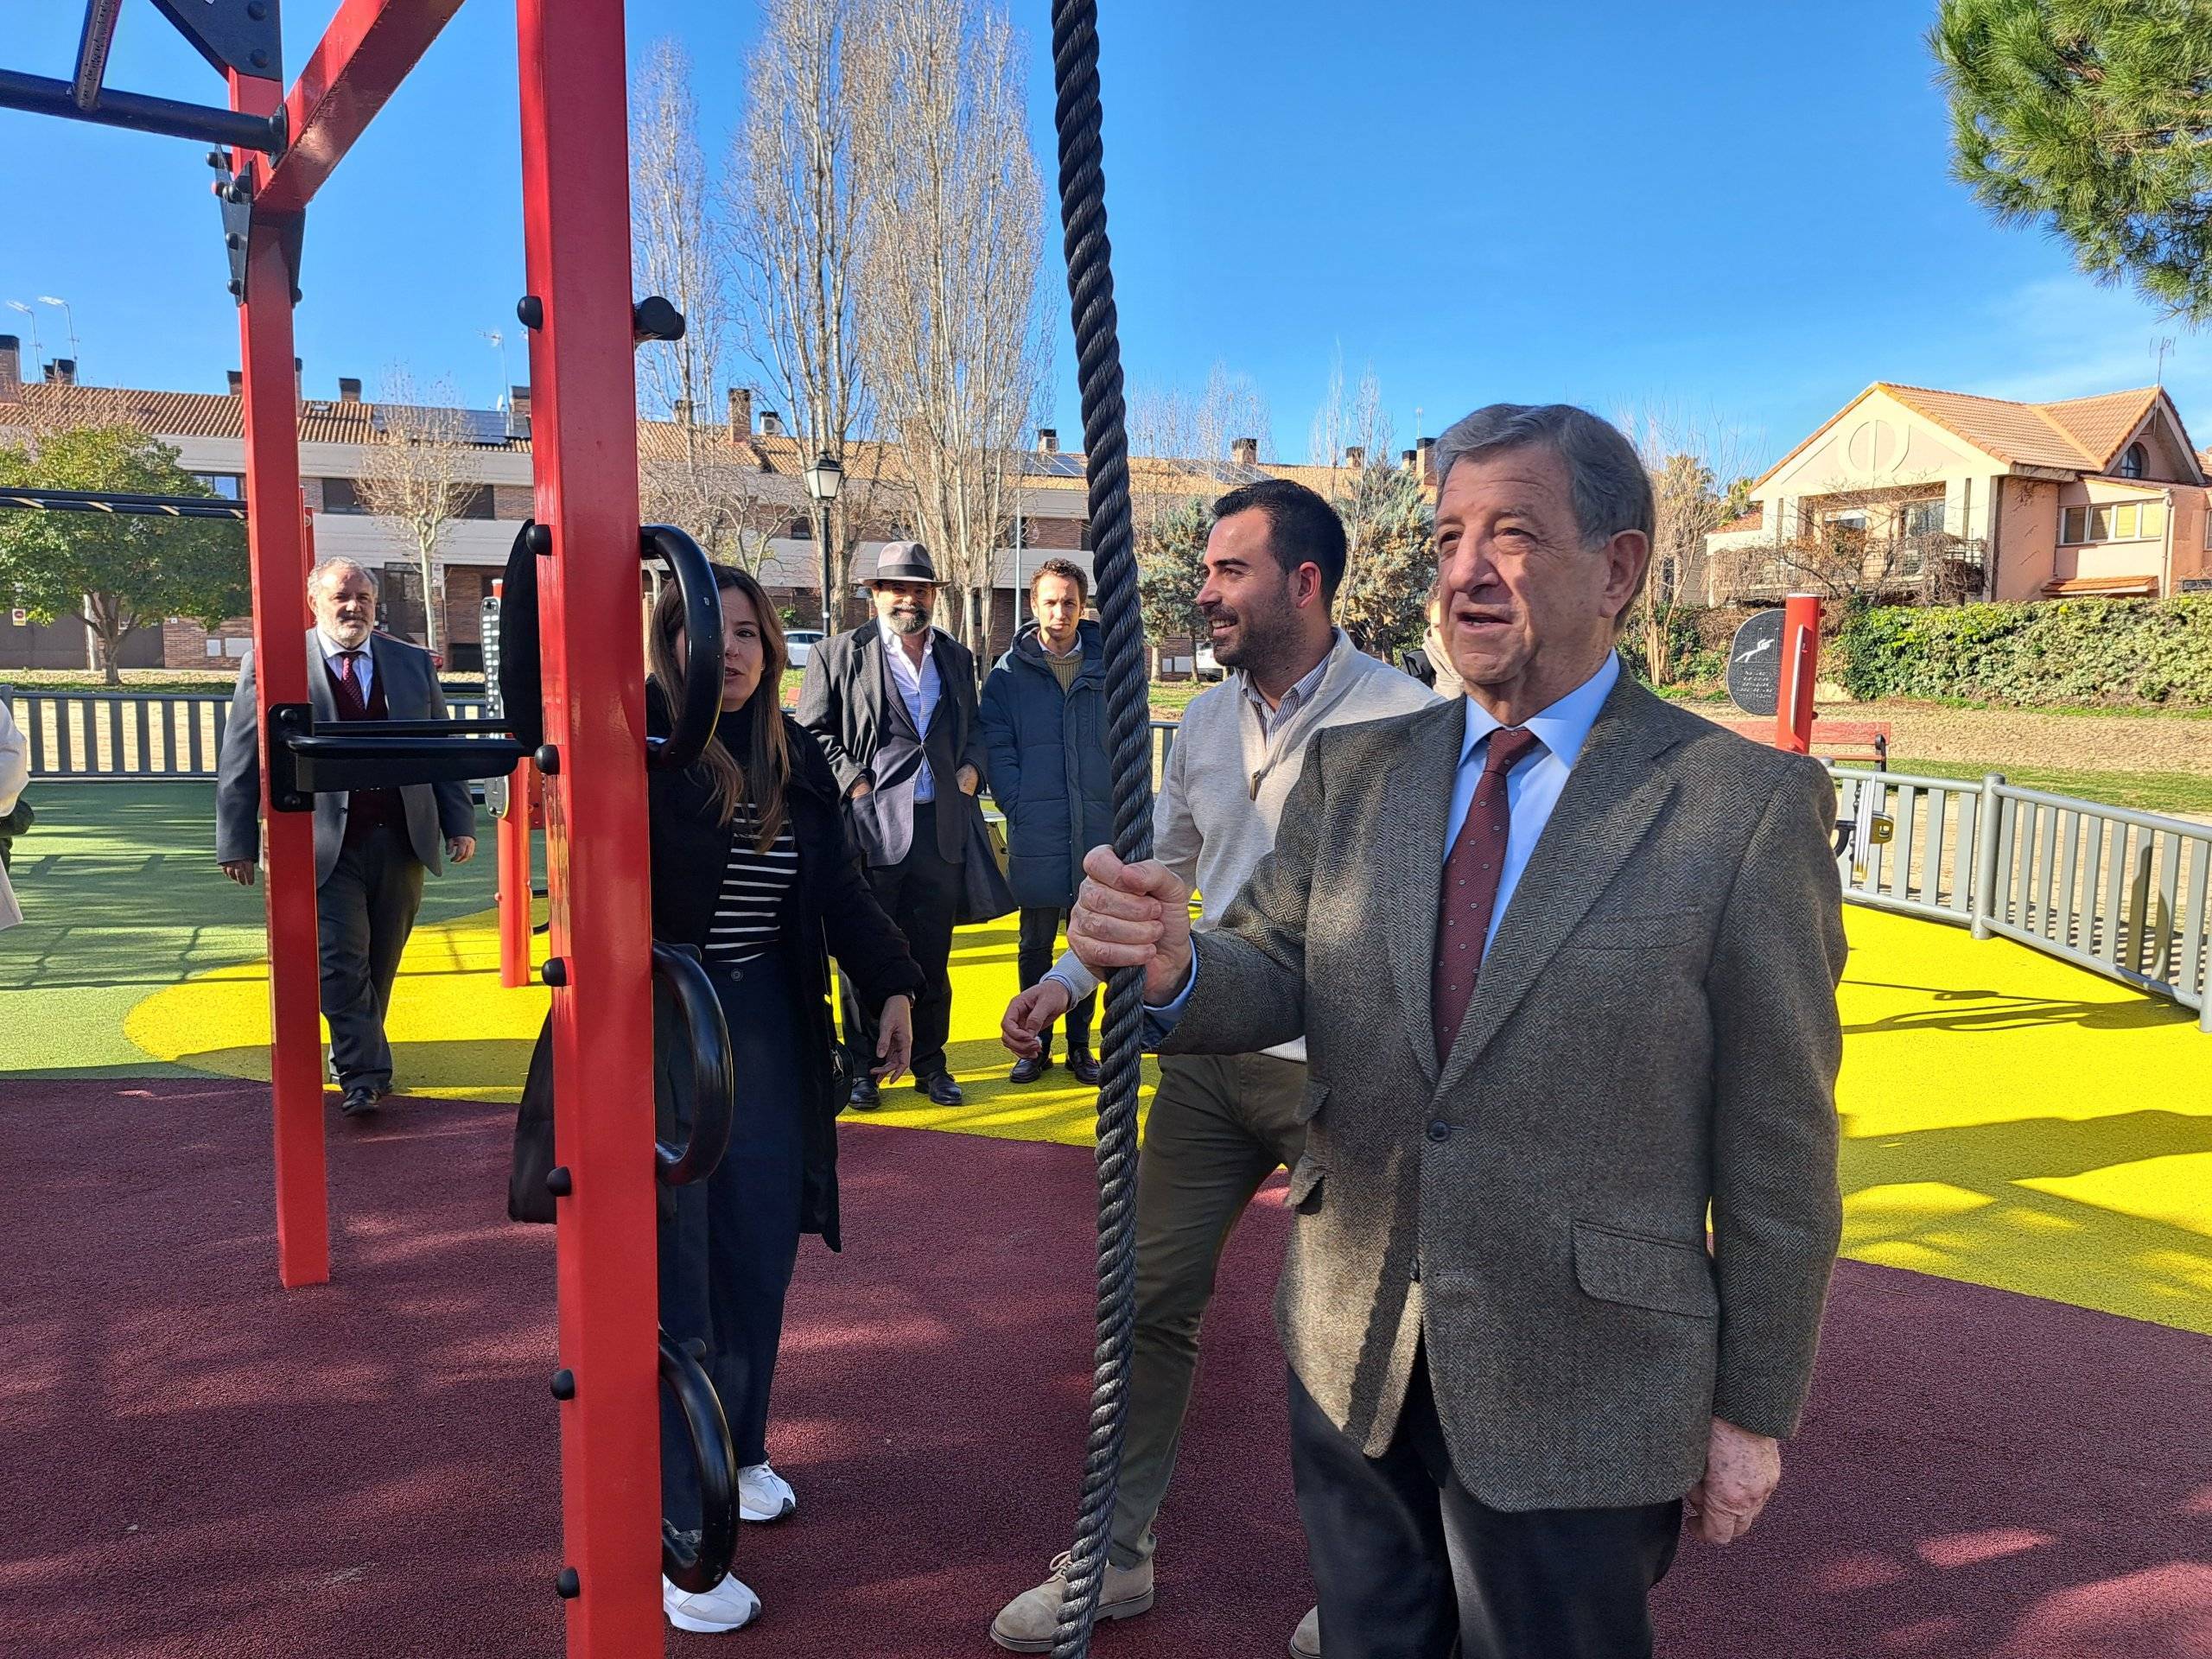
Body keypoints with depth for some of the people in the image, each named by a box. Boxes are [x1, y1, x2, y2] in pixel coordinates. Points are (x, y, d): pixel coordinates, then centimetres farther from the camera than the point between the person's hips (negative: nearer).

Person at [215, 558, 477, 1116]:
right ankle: (363, 1074, 2)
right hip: (325, 848, -3)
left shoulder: (413, 663, 11)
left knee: (379, 967, 11)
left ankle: (356, 1064, 26)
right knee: (340, 964, -7)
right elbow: (239, 761, 1)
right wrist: (238, 841, -3)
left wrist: (459, 822, 6)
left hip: (401, 843, 3)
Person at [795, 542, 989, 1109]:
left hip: (941, 829, 4)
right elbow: (813, 733, -1)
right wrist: (854, 784, -11)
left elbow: (973, 726, 25)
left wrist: (972, 766, 5)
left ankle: (929, 1062, 24)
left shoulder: (957, 657, 16)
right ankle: (864, 1066, 18)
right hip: (872, 829, -3)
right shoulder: (837, 655, 2)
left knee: (933, 955, 11)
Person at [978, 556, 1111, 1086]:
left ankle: (1080, 1044, 21)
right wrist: (1018, 805, -8)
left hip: (1098, 828, 1)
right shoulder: (1010, 671, 3)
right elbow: (996, 744, 1)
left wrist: (1119, 803, 1)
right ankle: (1036, 1045, 19)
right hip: (1036, 833, -1)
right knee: (1037, 944, 7)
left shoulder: (1107, 665, 7)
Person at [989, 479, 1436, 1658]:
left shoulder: (1402, 719, -13)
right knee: (1150, 1301, 10)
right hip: (1206, 1062, 6)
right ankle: (1115, 1556, 28)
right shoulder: (1205, 722, 6)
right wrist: (1066, 977, 5)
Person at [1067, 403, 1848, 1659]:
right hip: (1355, 1354, 4)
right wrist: (1175, 963, -24)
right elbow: (1274, 979, -1)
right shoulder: (1355, 773, 2)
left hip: (1577, 1392, -4)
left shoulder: (1747, 807, -12)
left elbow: (1777, 1141, -9)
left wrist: (1755, 1409, -4)